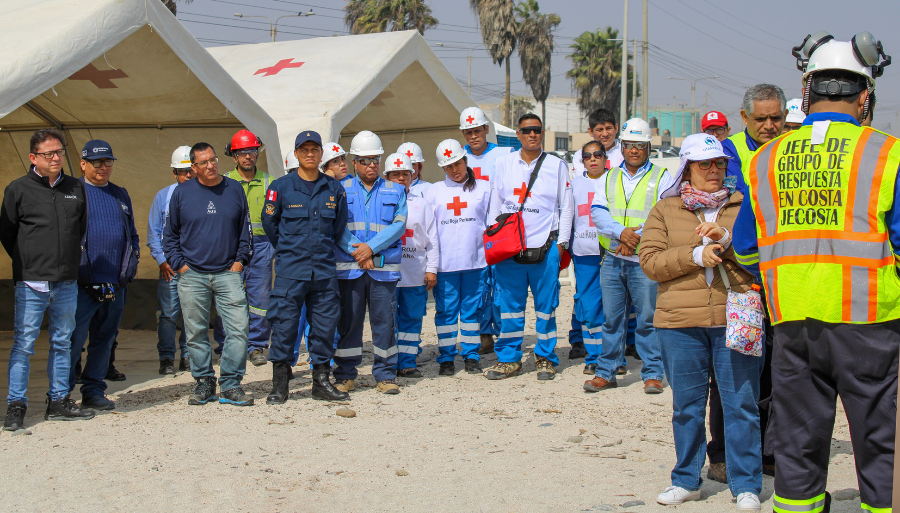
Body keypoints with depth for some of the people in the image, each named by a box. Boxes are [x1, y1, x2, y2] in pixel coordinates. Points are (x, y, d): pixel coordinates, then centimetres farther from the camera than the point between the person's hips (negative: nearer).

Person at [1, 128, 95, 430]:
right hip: (30, 282, -4)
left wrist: (70, 261, 13)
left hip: (67, 283, 4)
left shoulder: (76, 188, 10)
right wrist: (26, 262, 5)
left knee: (62, 343, 11)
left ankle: (59, 402, 19)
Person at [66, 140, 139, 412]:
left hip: (115, 284, 5)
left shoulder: (120, 195, 19)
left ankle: (94, 391, 19)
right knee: (73, 340, -6)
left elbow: (132, 233, 26)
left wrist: (133, 260, 13)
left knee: (104, 339, 10)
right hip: (82, 284, -5)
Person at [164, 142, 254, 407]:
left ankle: (230, 385, -2)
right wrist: (179, 264, 1)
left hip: (228, 273, 0)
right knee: (196, 333, 4)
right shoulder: (182, 192, 5)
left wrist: (240, 260, 3)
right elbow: (170, 234, 12)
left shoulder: (234, 189, 7)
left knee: (239, 329, -9)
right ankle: (204, 382, 16)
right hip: (192, 276, 0)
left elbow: (245, 229, 13)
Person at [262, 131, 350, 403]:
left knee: (325, 326, 6)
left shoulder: (334, 189, 7)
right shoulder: (281, 187, -1)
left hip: (324, 270, 3)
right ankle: (279, 385, 6)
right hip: (290, 270, -3)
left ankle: (322, 381, 17)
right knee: (285, 325, -3)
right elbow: (269, 223, 9)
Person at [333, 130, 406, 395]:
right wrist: (357, 252, -13)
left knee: (384, 320, 1)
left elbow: (399, 225, 0)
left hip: (384, 266, 0)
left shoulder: (395, 191, 12)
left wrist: (371, 247, -12)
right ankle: (345, 375, 12)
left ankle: (385, 375, 9)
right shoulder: (341, 190, 10)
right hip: (348, 266, 0)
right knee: (348, 321, 2)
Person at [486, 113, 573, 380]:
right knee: (509, 304, 3)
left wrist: (560, 243, -1)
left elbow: (565, 207, 6)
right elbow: (495, 204, 15)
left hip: (545, 246, -1)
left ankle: (545, 358, 14)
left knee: (546, 304, 3)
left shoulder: (557, 165, 5)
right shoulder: (504, 163, 10)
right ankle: (508, 358, 13)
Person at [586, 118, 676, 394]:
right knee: (611, 318, 6)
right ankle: (606, 372, 14)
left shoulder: (662, 177, 5)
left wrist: (637, 236, -16)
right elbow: (597, 213, 3)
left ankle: (652, 373, 8)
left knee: (648, 318, -1)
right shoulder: (609, 178, 15)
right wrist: (621, 232, -14)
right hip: (612, 259, 3)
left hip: (646, 260, -3)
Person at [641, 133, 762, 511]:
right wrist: (696, 255, -12)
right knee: (686, 406, 9)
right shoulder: (665, 210, 10)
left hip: (735, 320, -1)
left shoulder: (744, 206, 10)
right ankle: (686, 480, 22)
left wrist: (727, 238, -13)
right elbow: (650, 262, 0)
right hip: (680, 323, 1)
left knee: (741, 404, 0)